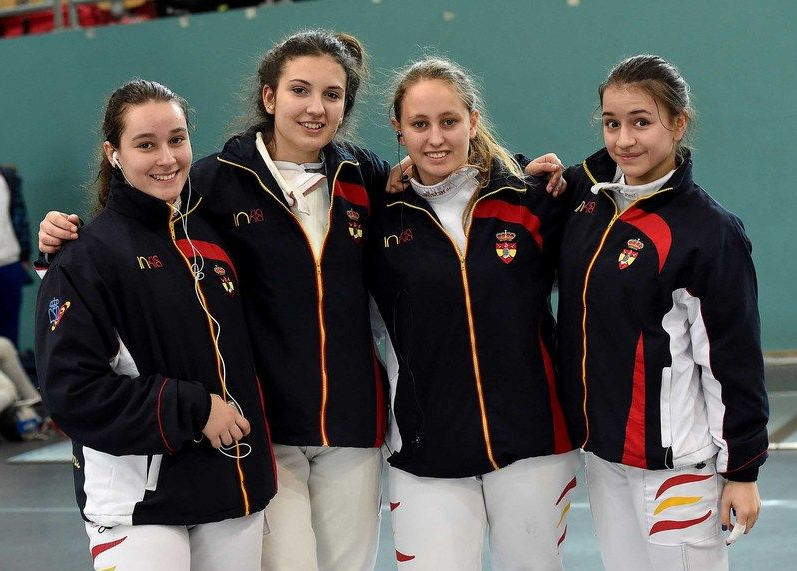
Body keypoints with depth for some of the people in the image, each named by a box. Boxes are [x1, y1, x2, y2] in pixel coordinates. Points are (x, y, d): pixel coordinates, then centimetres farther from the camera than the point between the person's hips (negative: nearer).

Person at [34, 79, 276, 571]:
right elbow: (71, 387, -15)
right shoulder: (88, 256, -9)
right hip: (139, 504, -6)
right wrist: (191, 410, -16)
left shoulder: (211, 234, 9)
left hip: (235, 492, 6)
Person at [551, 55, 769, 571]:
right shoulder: (590, 193, 4)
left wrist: (743, 470, -9)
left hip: (674, 462, -6)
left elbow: (736, 358, -11)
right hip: (602, 450, 7)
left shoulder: (710, 232, -14)